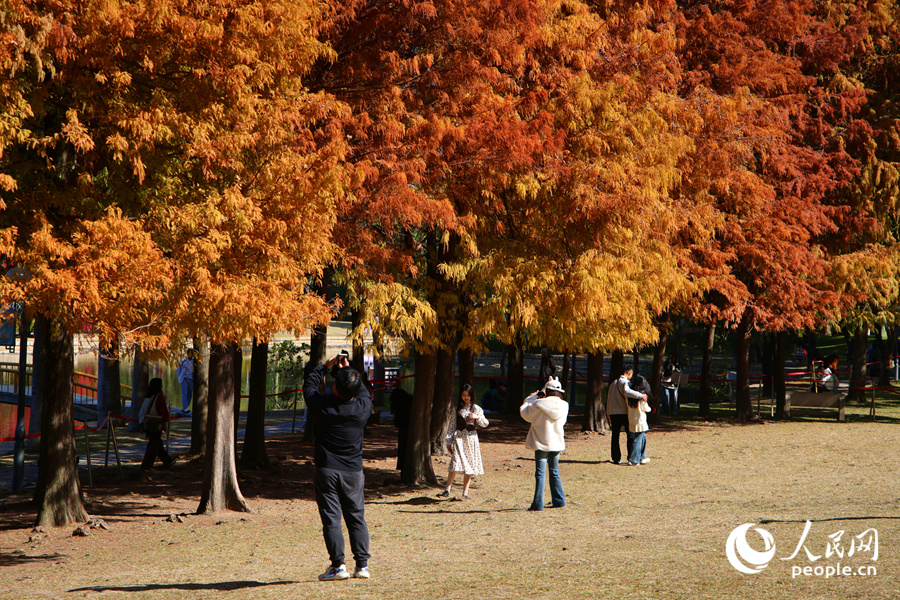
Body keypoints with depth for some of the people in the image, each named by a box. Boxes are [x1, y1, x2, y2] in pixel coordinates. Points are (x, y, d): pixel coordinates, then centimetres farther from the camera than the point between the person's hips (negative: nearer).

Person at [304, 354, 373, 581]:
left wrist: (326, 366, 16)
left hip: (327, 470, -2)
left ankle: (338, 565, -3)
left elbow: (309, 385, 6)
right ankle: (362, 565, 9)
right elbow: (364, 391, 16)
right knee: (357, 518, 10)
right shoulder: (363, 407, -9)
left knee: (331, 518, 1)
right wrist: (348, 370, 21)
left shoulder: (322, 405, -14)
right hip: (354, 471, 3)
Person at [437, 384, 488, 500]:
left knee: (469, 466, 1)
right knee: (456, 464, -15)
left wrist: (477, 417, -12)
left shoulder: (476, 409, 7)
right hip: (459, 437, -1)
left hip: (471, 438, 1)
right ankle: (447, 490, -13)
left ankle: (465, 492, 6)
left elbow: (485, 424, 8)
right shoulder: (457, 408, 6)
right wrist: (449, 441, 1)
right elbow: (452, 425, 6)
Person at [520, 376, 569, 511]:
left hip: (542, 444, -5)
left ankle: (538, 504, -5)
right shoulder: (564, 405, 0)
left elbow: (524, 412, -2)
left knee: (540, 473, -3)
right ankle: (559, 500, 21)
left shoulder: (540, 404, -14)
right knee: (554, 472, 18)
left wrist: (533, 397, 9)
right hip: (557, 443, 5)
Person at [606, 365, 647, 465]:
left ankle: (616, 458, 4)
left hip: (613, 412, 6)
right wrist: (640, 395, -34)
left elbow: (608, 399, 19)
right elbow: (626, 391, -32)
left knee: (615, 436, 7)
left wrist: (608, 414, 24)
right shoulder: (625, 382, -8)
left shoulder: (613, 383, 16)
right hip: (624, 412, -6)